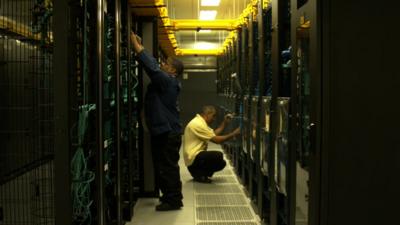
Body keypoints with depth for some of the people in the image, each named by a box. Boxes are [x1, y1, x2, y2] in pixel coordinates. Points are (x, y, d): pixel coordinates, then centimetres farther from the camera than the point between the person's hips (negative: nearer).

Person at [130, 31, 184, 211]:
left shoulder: (168, 81, -13)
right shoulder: (165, 82, 14)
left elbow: (152, 68, -23)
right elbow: (153, 66, 13)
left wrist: (137, 47, -20)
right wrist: (140, 48, 10)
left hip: (168, 133, -10)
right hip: (162, 131, 10)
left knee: (168, 167, -5)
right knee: (163, 166, 16)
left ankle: (173, 200, 2)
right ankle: (169, 196, 25)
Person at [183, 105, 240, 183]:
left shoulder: (200, 122, 15)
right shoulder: (198, 124, -19)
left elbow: (214, 134, 14)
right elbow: (216, 140, -20)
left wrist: (224, 122, 9)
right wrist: (234, 133, -16)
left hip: (196, 155, 11)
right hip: (193, 157, -11)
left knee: (221, 163, 15)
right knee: (218, 156, -29)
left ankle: (197, 172, 10)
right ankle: (199, 174, -11)